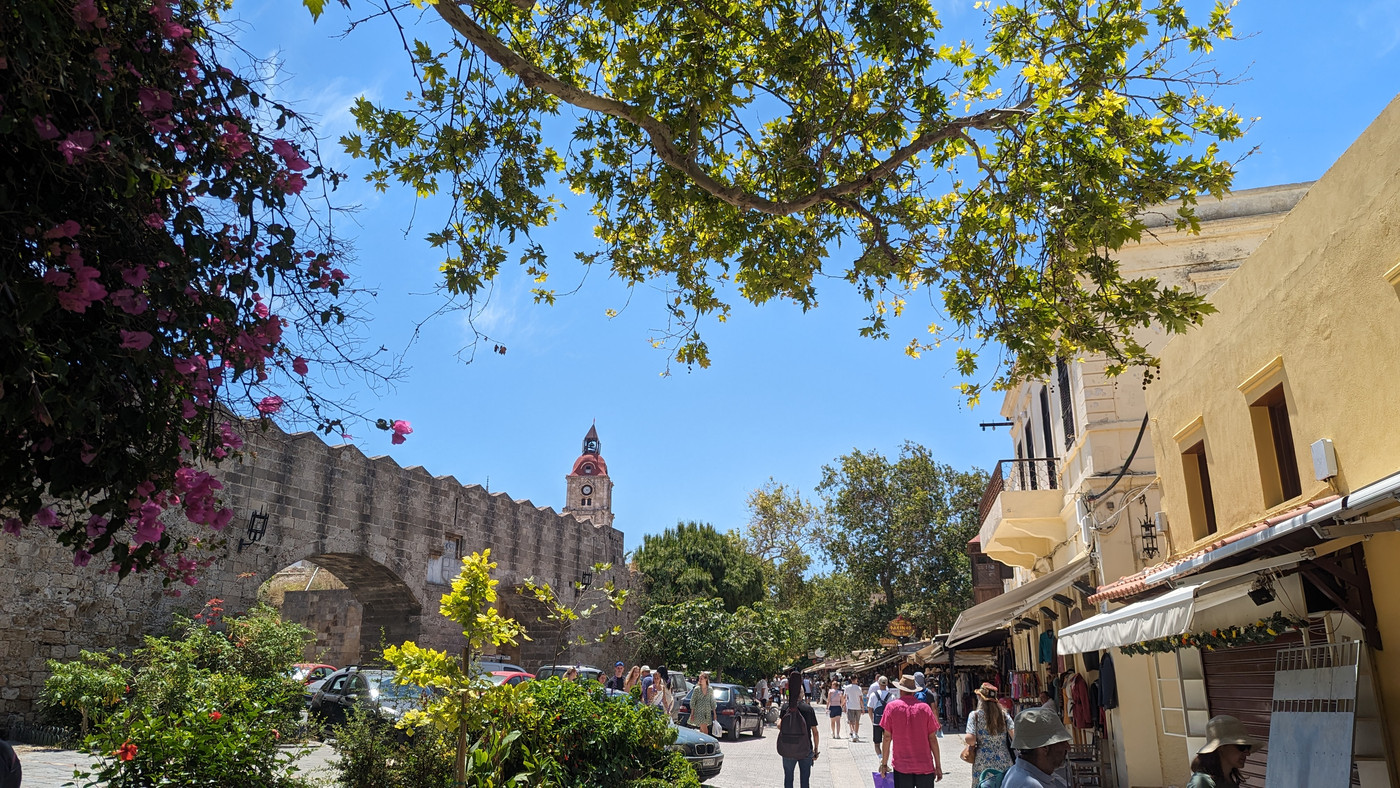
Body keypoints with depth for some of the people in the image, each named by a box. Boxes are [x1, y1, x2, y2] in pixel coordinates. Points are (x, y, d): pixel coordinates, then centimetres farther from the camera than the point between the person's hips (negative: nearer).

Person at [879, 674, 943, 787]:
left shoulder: (891, 706, -3)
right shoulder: (925, 707, -1)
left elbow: (887, 737, -3)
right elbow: (932, 739, -1)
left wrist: (884, 764, 3)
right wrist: (938, 766, 6)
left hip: (901, 767, -1)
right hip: (925, 767, 1)